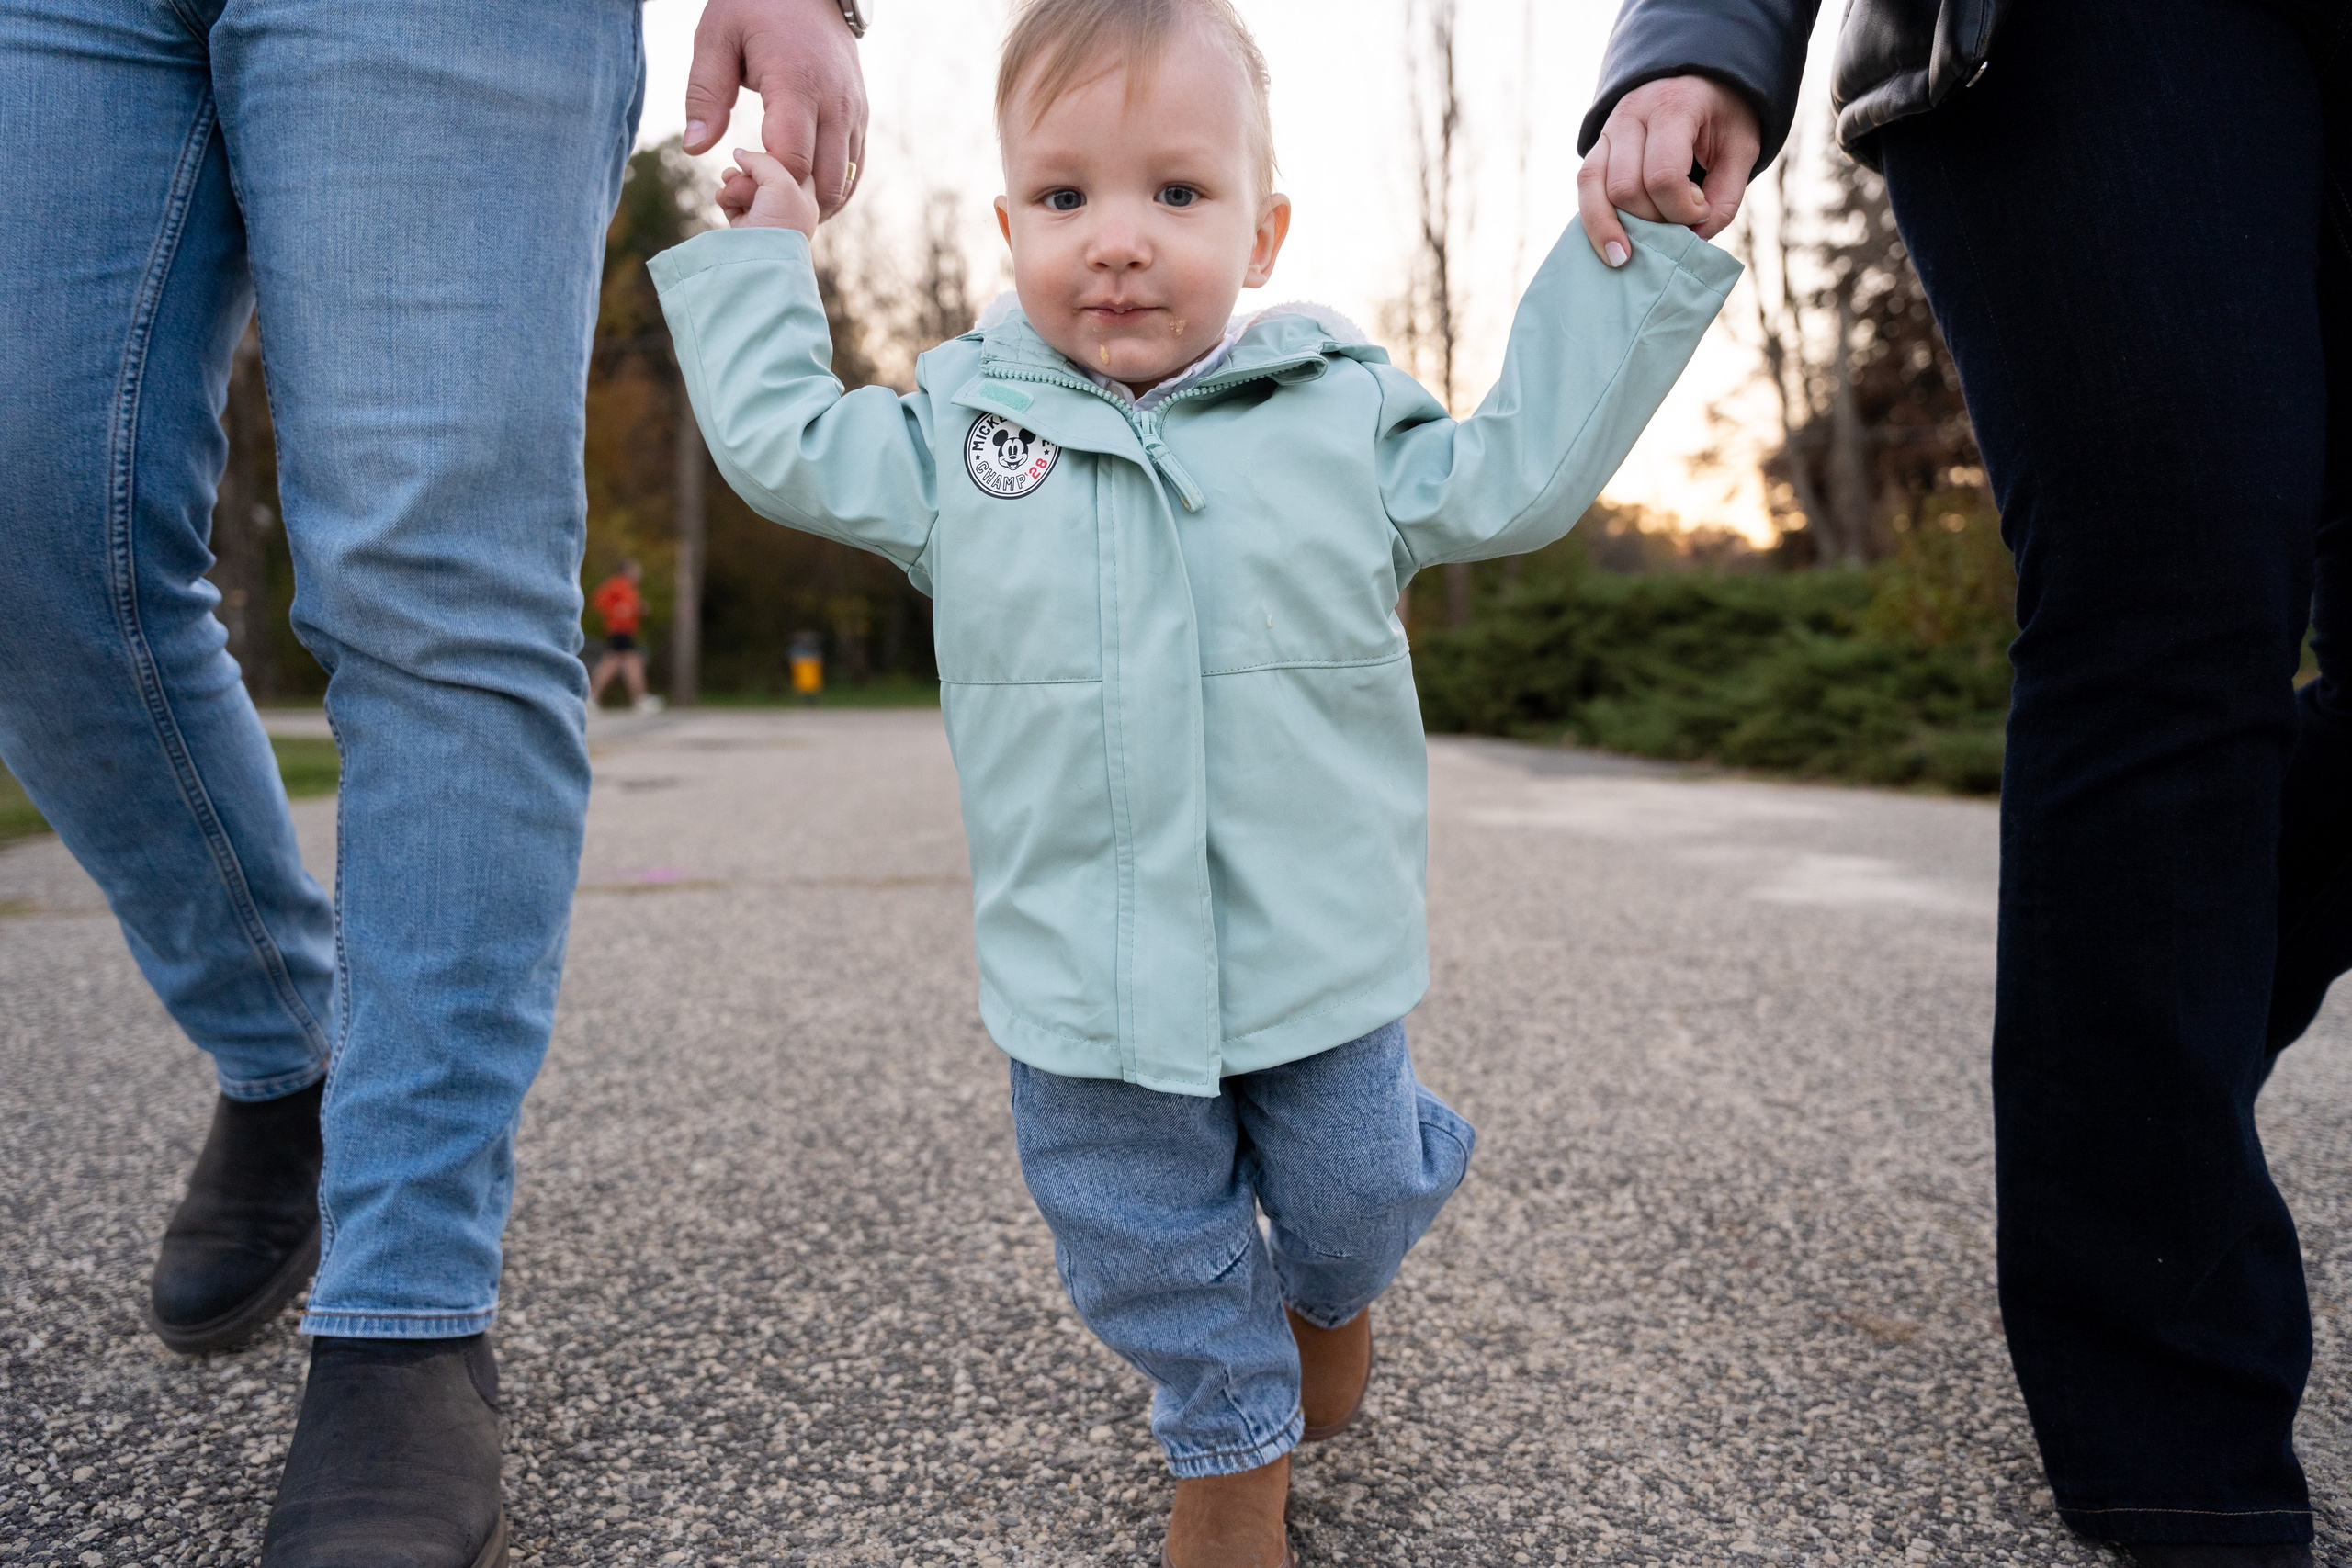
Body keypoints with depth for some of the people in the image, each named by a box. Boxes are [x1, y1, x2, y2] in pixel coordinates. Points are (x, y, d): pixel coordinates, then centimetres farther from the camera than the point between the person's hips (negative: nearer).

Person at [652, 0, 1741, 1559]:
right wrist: (759, 257, 15)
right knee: (1149, 1241, 14)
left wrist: (1634, 253, 2)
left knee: (1349, 1194, 18)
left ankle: (1332, 1296, 54)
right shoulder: (957, 422, 0)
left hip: (1316, 953, 0)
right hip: (1084, 975, 1)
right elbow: (783, 443, 11)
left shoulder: (1344, 412, -2)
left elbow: (1524, 472, 4)